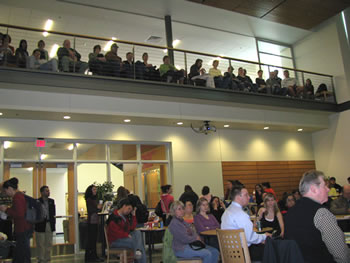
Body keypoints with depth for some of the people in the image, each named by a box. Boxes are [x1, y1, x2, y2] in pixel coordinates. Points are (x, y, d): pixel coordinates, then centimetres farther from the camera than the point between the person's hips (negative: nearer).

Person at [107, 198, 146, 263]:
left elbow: (132, 227, 7)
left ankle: (138, 251, -36)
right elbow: (117, 232, -20)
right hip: (115, 241, -8)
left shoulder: (126, 216, 12)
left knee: (138, 232, -17)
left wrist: (133, 215, 2)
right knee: (136, 241, -22)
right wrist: (127, 235, -17)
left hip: (125, 237, 8)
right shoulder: (113, 218, -16)